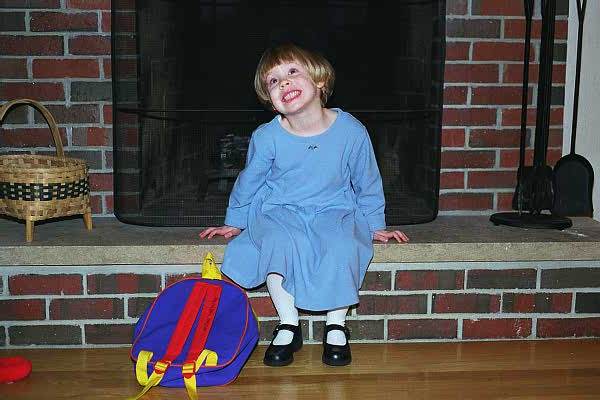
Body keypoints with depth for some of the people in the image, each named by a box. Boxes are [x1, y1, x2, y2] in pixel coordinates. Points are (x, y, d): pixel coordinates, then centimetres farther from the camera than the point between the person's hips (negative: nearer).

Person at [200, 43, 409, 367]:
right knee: (279, 242, -33)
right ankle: (288, 327, -14)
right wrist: (234, 223, 18)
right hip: (280, 211, 0)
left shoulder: (351, 131, -9)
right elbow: (248, 182, 8)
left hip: (335, 210, 0)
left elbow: (367, 183, 5)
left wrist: (376, 226, 12)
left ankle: (336, 327, -9)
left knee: (343, 246, -32)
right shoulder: (266, 137, -9)